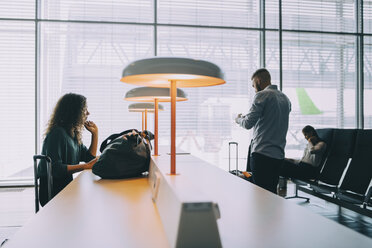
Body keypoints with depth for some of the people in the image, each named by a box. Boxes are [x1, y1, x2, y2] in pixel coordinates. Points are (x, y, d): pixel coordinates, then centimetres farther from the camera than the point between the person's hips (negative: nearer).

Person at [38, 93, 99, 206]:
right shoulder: (57, 133, -15)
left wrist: (95, 133, 9)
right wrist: (85, 166, -25)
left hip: (66, 187, 8)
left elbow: (89, 158, 15)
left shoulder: (74, 134, 12)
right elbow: (55, 168, -23)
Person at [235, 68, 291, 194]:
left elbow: (248, 123, -12)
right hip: (278, 155, 8)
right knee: (272, 192, 13)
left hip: (262, 153, -8)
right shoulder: (285, 98, 17)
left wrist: (238, 119, 9)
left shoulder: (262, 95, -7)